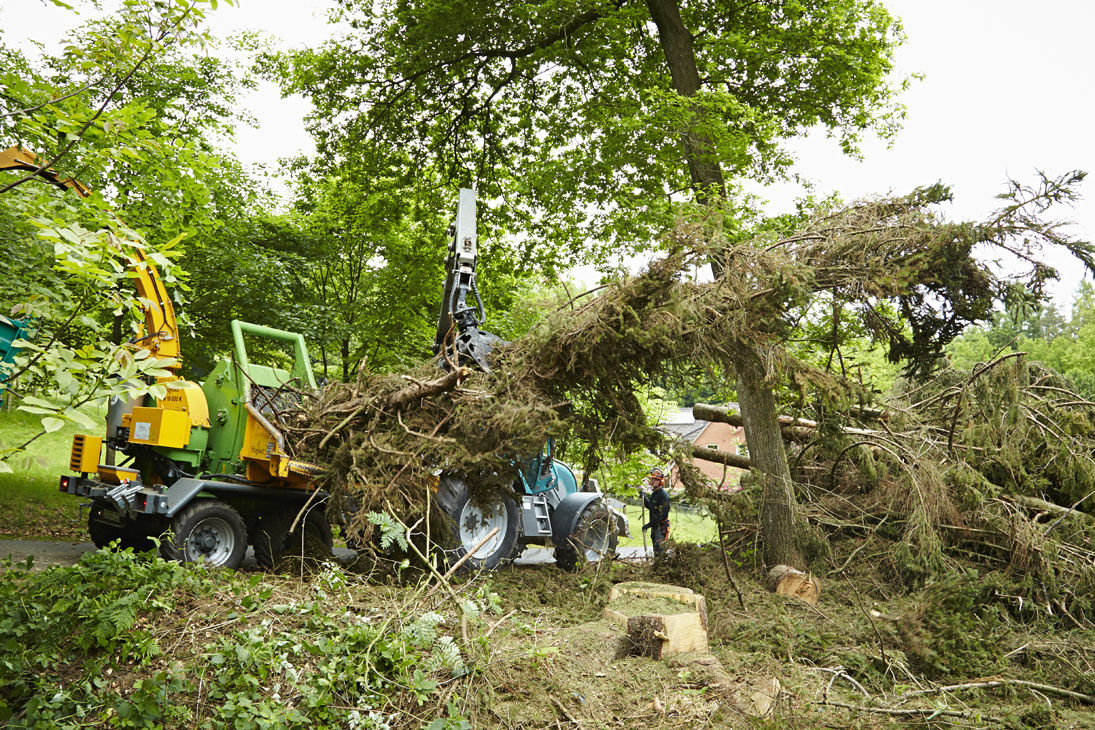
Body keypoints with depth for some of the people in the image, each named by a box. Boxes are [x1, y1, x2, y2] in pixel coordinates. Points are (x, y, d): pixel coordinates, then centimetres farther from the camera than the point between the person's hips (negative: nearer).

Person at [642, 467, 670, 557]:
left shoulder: (663, 495, -18)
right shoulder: (653, 493, 11)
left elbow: (661, 514, -22)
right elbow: (650, 507, 25)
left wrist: (649, 525, -21)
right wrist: (644, 497, 11)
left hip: (662, 525, -9)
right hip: (654, 525, 9)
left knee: (660, 549, -11)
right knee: (655, 548, 17)